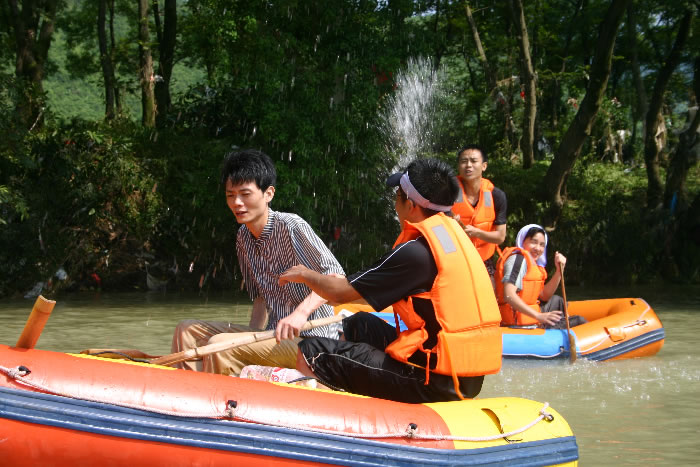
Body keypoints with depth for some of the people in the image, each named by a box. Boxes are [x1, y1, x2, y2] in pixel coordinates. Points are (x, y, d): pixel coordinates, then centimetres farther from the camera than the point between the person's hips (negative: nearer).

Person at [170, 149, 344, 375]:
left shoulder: (291, 226, -13)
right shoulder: (243, 237, 12)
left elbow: (336, 275, -20)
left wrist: (301, 312, -33)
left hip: (309, 338, -9)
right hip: (274, 336, 9)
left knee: (220, 345, -25)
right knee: (187, 330, 4)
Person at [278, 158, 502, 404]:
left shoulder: (416, 252, -15)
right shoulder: (452, 231, 10)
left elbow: (341, 293, -6)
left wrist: (305, 275, 14)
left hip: (437, 383, -9)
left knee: (312, 354, -8)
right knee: (360, 325, 28)